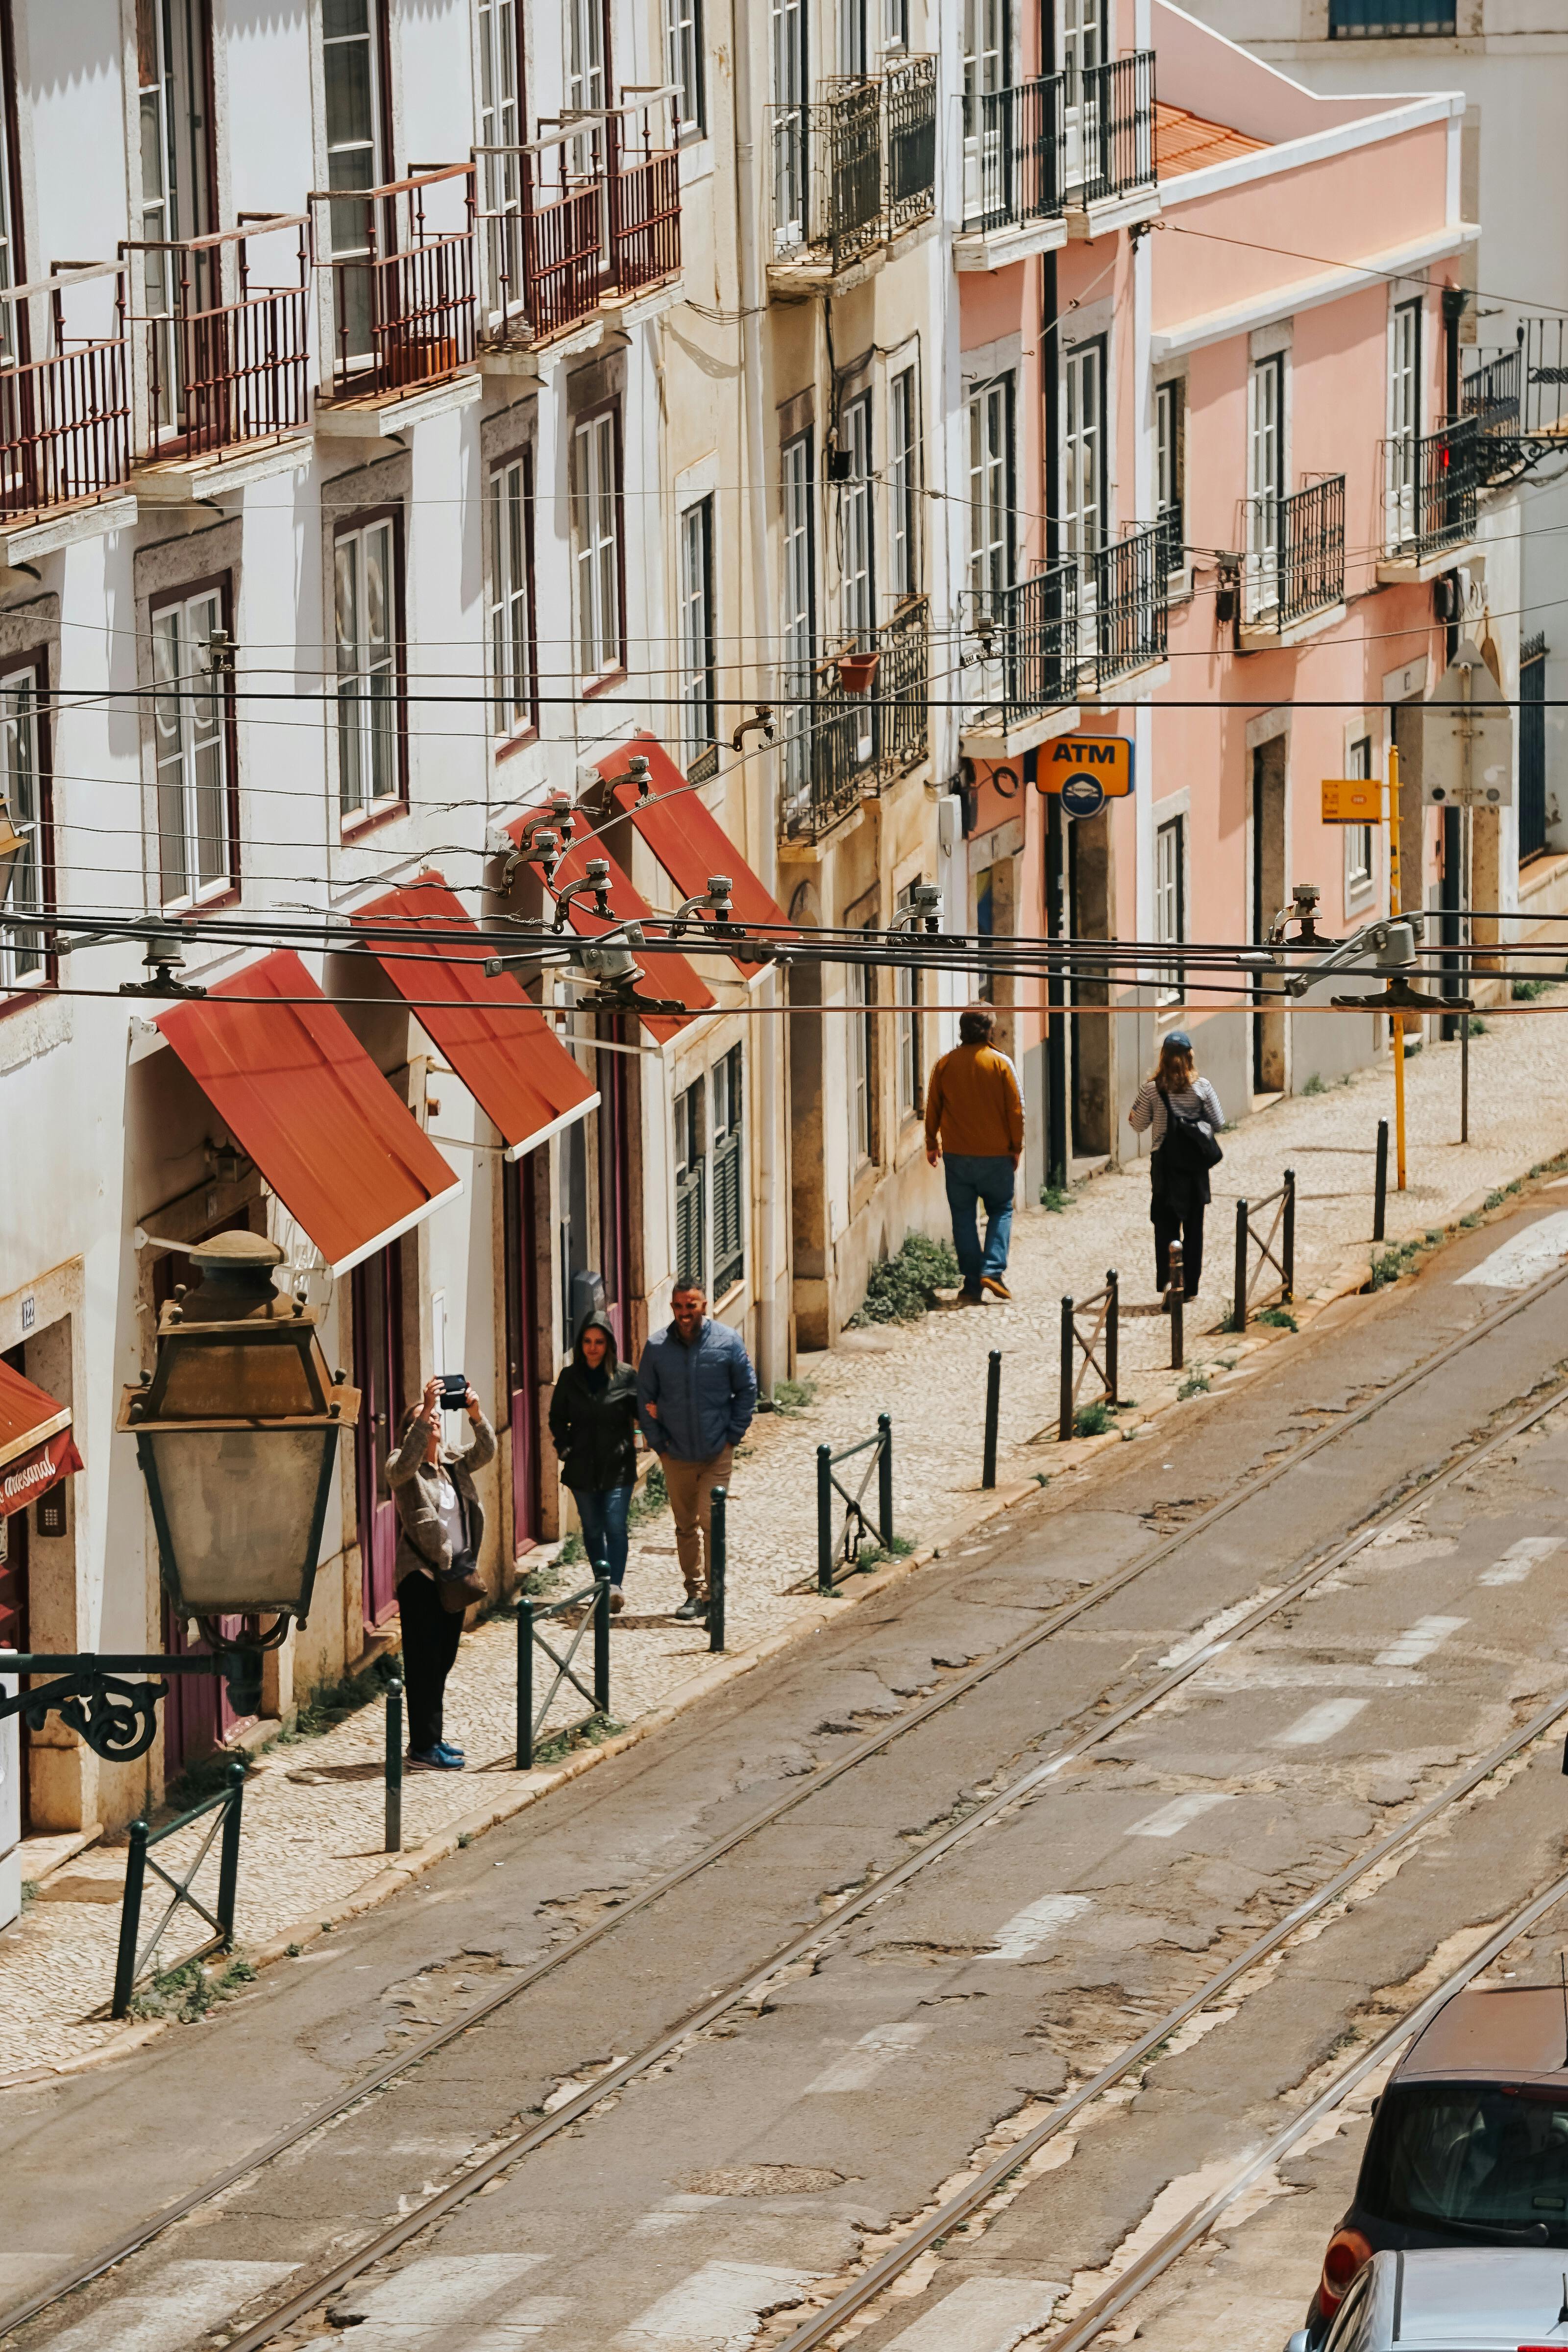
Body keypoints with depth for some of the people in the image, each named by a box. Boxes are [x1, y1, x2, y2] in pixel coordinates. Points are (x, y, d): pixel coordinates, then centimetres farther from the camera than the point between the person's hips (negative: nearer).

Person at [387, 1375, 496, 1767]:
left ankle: (431, 1739, 20)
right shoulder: (403, 1468, -5)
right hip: (421, 1575, -7)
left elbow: (486, 1452, 0)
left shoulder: (454, 1465, 12)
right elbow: (407, 1460, -27)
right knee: (424, 1662, -6)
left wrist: (476, 1416, -17)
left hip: (454, 1572, 7)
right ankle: (423, 1745, -5)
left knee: (443, 1660, 12)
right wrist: (425, 1410, -33)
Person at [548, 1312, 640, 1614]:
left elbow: (641, 1415, 3)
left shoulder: (626, 1376, -1)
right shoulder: (570, 1377, 5)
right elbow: (557, 1419, 13)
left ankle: (615, 1586, -20)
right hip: (583, 1467, 3)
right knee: (592, 1529, 9)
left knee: (615, 1525, -14)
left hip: (618, 1466, -3)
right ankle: (602, 1585, 19)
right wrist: (565, 1450, 0)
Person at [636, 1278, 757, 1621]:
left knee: (711, 1521, -10)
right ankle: (694, 1591, 20)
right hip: (676, 1453, 2)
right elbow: (646, 1398, 7)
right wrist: (658, 1442, 1)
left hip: (717, 1452, -2)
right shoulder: (657, 1347, -2)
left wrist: (733, 1435, 0)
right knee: (686, 1526, 10)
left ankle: (712, 1594, -3)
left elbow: (746, 1390, 5)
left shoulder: (727, 1342, -4)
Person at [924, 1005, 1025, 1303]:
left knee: (963, 1217, 8)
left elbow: (932, 1107, 5)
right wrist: (1016, 1147, 8)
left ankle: (973, 1285, 5)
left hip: (957, 1155, 1)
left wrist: (931, 1143, 18)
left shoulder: (945, 1064, -2)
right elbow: (1015, 1109, -4)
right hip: (995, 1154, -1)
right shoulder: (1001, 1064, -7)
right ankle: (993, 1270, -6)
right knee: (1001, 1210, 12)